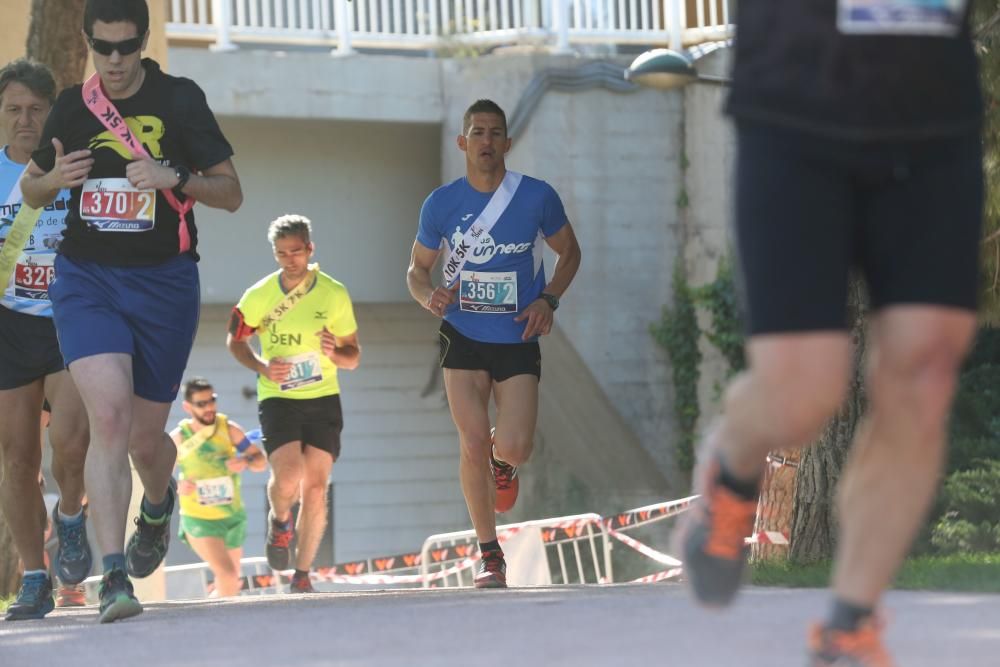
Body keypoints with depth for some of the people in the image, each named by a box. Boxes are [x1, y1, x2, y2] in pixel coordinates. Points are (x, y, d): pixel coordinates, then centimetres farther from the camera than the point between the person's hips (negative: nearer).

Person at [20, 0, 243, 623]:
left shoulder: (180, 99, -3)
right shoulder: (73, 106, 4)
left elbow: (231, 193, 0)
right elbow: (31, 188, 18)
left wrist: (174, 178, -19)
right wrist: (55, 178, -6)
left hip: (164, 282, 0)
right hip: (86, 279, 1)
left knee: (145, 437, 8)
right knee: (108, 413, -20)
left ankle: (158, 505, 46)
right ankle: (115, 576, -22)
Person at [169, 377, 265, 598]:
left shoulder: (229, 429, -6)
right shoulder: (177, 439, -11)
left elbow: (261, 461, -4)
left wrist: (245, 462, -27)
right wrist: (176, 487, -25)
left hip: (233, 517, 4)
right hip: (199, 521, -3)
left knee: (230, 585, 13)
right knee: (227, 575, -23)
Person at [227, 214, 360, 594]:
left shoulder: (334, 294, -2)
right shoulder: (259, 296, -3)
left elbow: (353, 358, 4)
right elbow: (235, 342, 11)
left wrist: (334, 352, -19)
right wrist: (262, 367, -8)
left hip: (323, 399, 1)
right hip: (277, 398, -1)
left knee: (315, 488, -3)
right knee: (288, 478, -21)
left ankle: (302, 576, 9)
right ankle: (279, 521, 15)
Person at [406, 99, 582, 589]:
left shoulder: (537, 197, -5)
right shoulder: (441, 203, -2)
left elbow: (569, 253, 9)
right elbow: (417, 268, 9)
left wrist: (548, 300, -7)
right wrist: (428, 296, -14)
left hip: (517, 340, -1)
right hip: (463, 337, 1)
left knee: (513, 449, -12)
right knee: (473, 445, -7)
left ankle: (503, 461, 28)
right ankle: (490, 556, 5)